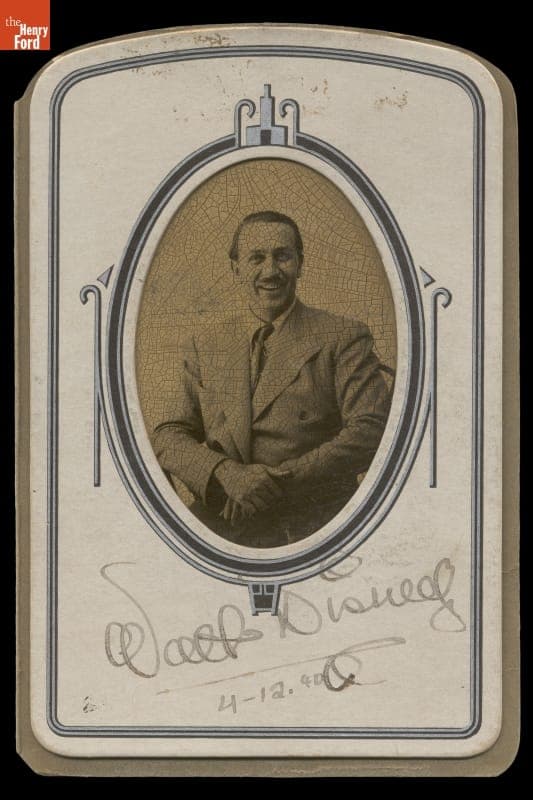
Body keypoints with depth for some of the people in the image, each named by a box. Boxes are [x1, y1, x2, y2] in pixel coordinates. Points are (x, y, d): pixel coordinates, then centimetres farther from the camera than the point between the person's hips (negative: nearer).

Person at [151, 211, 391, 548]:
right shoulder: (203, 345, 17)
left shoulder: (342, 338, 5)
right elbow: (169, 436, 10)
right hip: (220, 523, 3)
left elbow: (371, 431, -5)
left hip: (313, 524, -2)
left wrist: (279, 479, -13)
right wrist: (225, 473, -12)